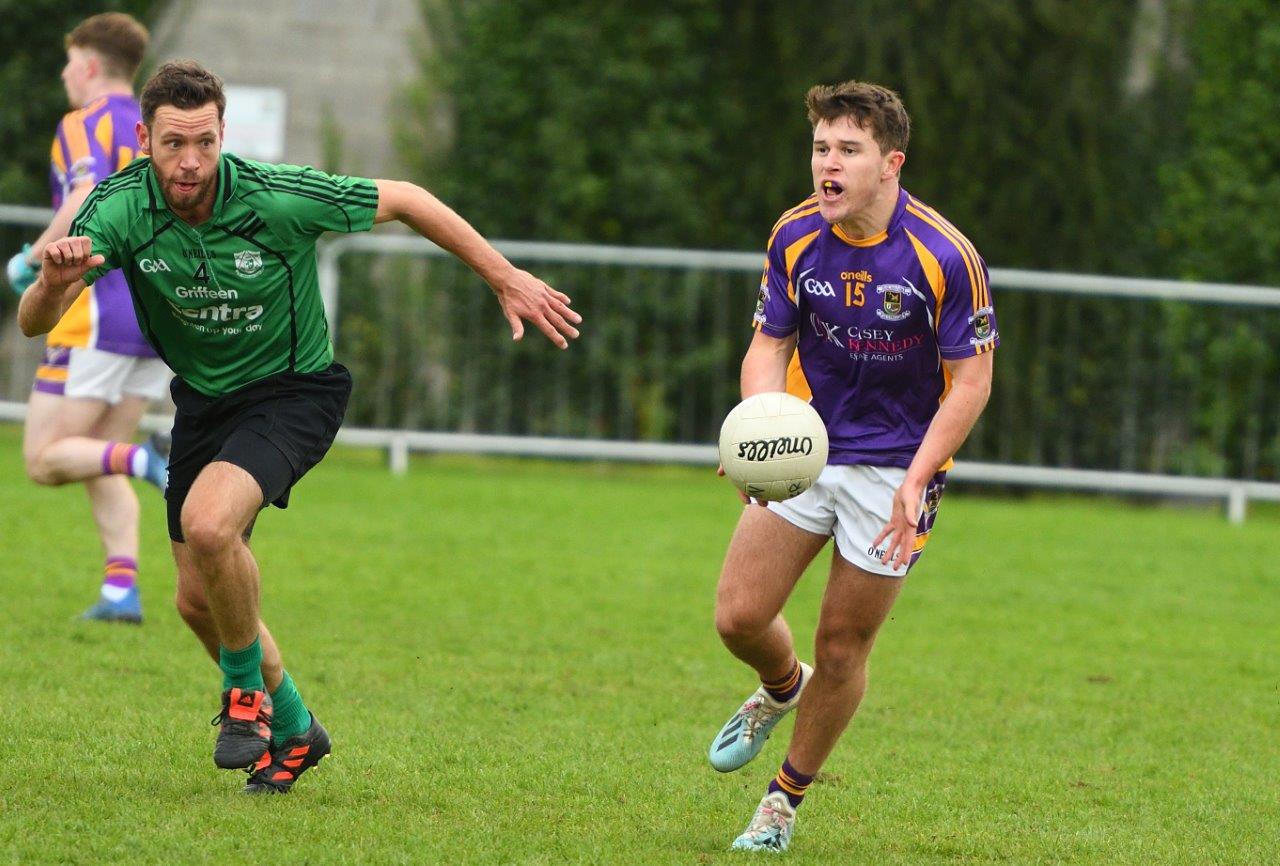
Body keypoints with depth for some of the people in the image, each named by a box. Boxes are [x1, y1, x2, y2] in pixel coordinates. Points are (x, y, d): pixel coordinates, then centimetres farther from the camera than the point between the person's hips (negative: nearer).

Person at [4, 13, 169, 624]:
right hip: (161, 318, 8)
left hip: (99, 315, -8)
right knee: (98, 465, 11)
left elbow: (86, 205, -23)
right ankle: (121, 589, -4)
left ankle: (144, 461, -27)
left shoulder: (85, 126, -6)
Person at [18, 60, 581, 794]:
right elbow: (34, 322, -25)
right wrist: (54, 281, -49)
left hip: (295, 389, -5)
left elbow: (403, 201, -13)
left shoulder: (276, 197, -28)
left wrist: (507, 279, -9)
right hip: (203, 397, 5)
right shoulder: (119, 209, -20)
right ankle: (292, 728, 36)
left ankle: (246, 687, -4)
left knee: (208, 523, -31)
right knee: (198, 599, 10)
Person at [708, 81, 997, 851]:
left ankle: (787, 799, 24)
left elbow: (972, 381, -14)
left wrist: (916, 481, -23)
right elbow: (770, 345, 2)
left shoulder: (944, 256, -19)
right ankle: (783, 687, 32)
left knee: (843, 648, 2)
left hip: (895, 466, -3)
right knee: (739, 616, -5)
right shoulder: (796, 237, -6)